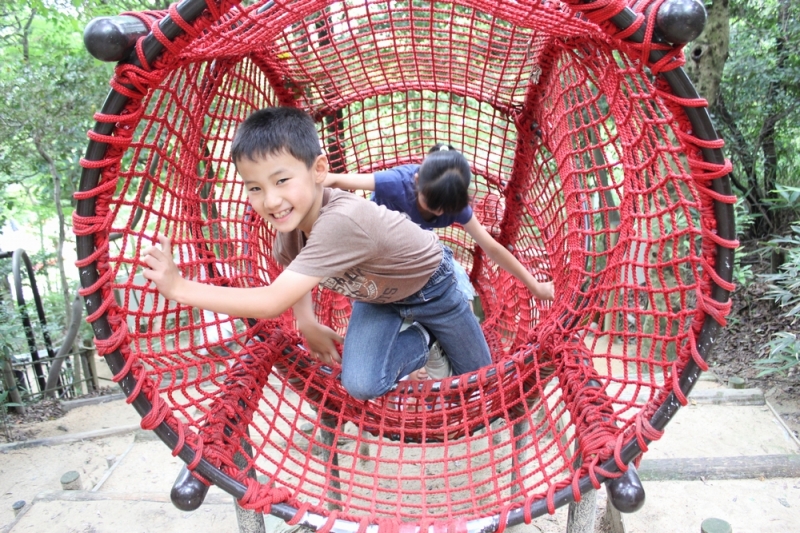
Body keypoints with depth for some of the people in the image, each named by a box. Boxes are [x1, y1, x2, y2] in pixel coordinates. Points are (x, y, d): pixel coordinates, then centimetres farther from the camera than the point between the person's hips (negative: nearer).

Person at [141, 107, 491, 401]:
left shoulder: (340, 222, -46)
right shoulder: (290, 215, -23)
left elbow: (272, 303, -47)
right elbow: (291, 268, 0)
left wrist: (180, 288, -42)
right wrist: (309, 326, -11)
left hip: (428, 285, -4)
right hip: (375, 294, 5)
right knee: (361, 385, -13)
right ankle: (420, 341, 13)